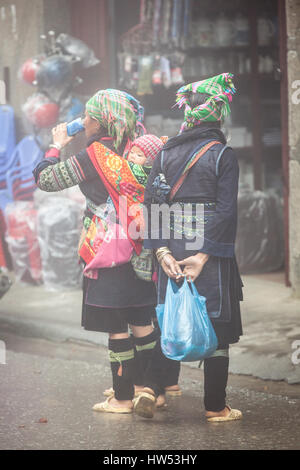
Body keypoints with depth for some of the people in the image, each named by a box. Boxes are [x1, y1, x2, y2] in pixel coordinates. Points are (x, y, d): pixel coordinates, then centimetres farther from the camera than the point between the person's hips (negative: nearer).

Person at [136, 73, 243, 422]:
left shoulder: (166, 152, 6)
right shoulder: (223, 155, -6)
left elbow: (149, 201, 0)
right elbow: (226, 211, -14)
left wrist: (162, 251, -5)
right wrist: (204, 256, -15)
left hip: (172, 249, 4)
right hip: (211, 251, -4)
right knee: (217, 328, 4)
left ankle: (152, 387, -1)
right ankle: (215, 407, 9)